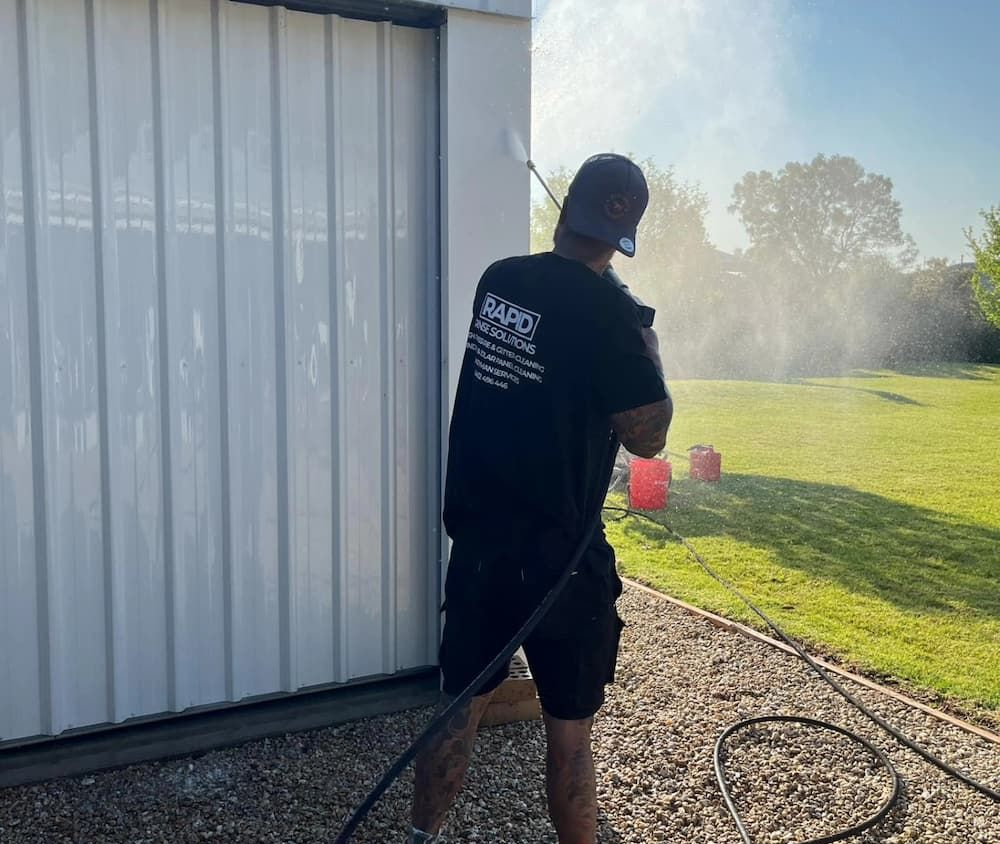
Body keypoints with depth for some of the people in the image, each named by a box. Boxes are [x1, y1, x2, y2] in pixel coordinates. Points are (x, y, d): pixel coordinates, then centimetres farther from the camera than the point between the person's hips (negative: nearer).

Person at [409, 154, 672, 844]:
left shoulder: (498, 281, 2)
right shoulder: (609, 312, -15)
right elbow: (648, 437, -10)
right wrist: (649, 354, 4)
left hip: (477, 539, 6)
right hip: (557, 553, -5)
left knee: (461, 707, 17)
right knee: (569, 729, 10)